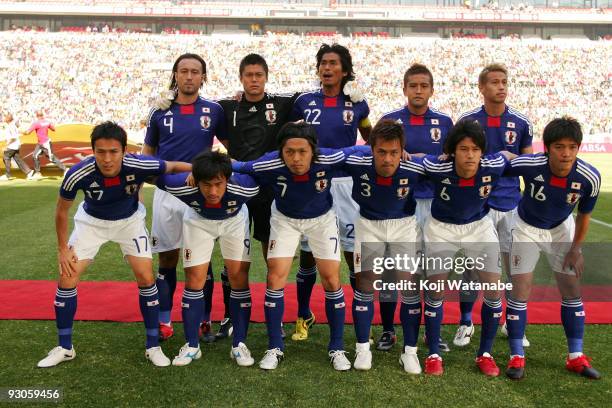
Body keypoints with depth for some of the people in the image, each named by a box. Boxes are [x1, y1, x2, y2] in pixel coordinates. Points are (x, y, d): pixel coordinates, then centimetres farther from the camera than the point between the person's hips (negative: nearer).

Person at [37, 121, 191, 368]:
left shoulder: (139, 166, -35)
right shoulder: (78, 174, -33)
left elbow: (173, 166, -13)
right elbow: (62, 209, -13)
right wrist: (63, 249, -8)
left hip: (130, 220, 0)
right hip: (91, 221, 1)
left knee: (146, 277, -9)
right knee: (67, 277, -6)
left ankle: (153, 346, 8)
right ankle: (64, 348, 14)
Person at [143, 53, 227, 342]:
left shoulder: (214, 111, 3)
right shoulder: (160, 111, 6)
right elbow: (147, 153, 13)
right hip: (166, 192, 1)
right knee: (167, 258, 7)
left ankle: (203, 321, 17)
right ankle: (164, 321, 19)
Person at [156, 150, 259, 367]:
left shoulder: (243, 186, -40)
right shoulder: (183, 186, -38)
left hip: (234, 220, 0)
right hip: (198, 220, 0)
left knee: (239, 277, -5)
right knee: (194, 280, -2)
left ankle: (239, 344, 7)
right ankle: (191, 345, 12)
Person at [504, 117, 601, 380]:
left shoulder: (590, 178, -25)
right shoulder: (529, 165, -33)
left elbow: (584, 215, -7)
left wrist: (576, 249, -2)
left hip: (562, 230, 3)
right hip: (527, 228, -2)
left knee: (572, 289, 4)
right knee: (520, 288, -7)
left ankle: (575, 357, 19)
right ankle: (517, 357, 5)